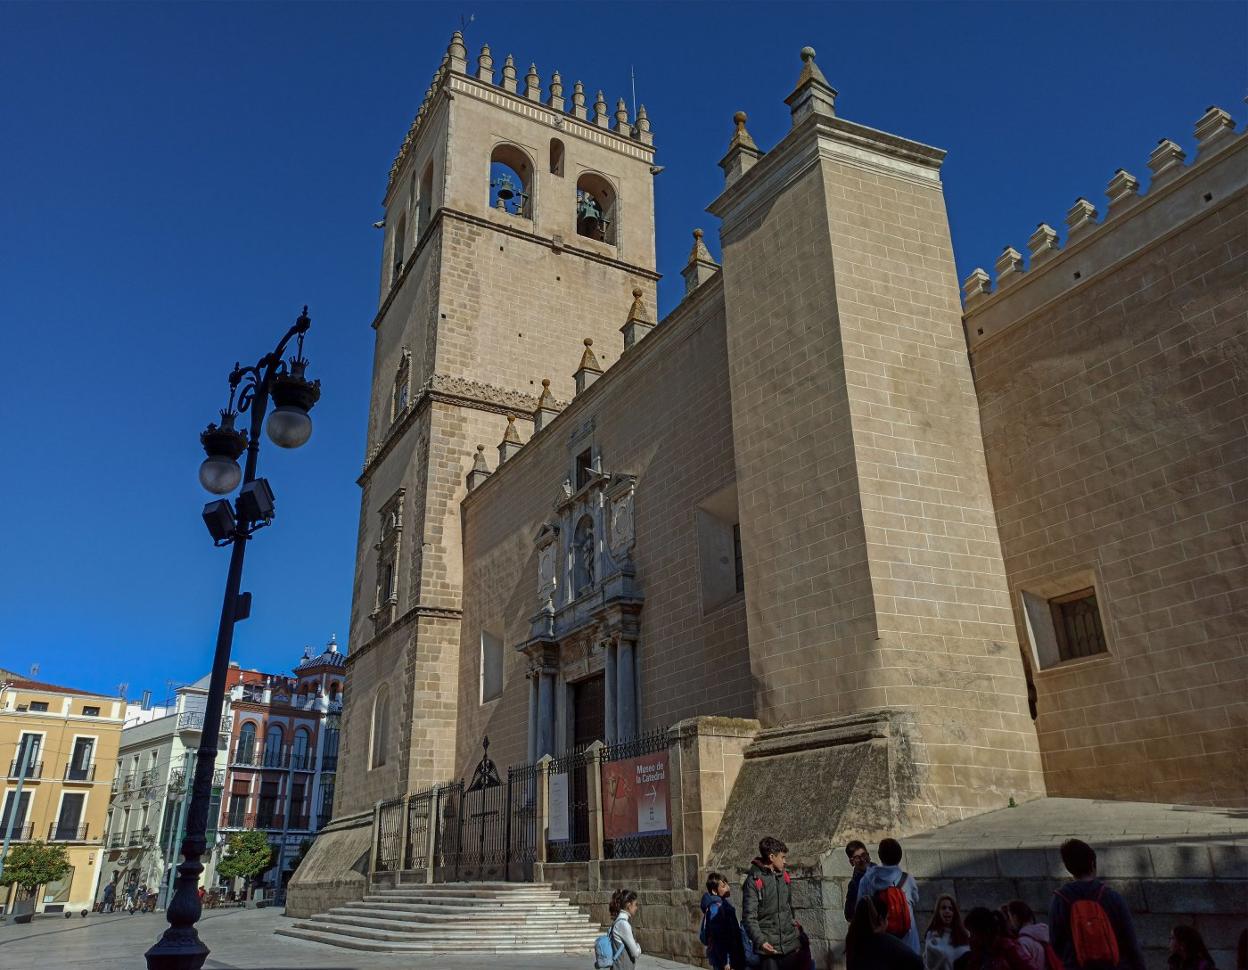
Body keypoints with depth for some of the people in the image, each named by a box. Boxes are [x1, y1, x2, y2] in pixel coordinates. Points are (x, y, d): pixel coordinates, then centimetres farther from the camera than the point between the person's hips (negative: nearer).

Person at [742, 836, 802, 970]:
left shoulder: (784, 876, 10)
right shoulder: (754, 880, -9)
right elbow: (749, 917, -13)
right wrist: (760, 941, -24)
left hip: (790, 945, 6)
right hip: (769, 948, -5)